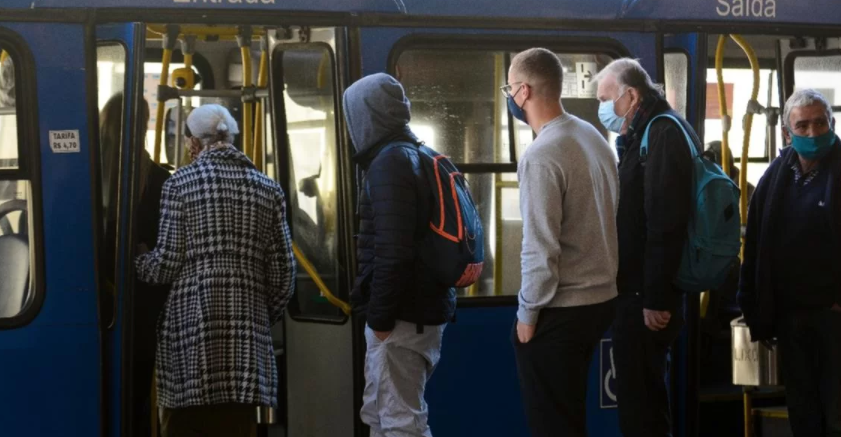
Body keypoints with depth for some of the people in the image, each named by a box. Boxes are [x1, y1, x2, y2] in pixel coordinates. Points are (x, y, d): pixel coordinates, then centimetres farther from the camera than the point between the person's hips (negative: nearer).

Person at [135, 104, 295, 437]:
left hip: (191, 321, -3)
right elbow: (283, 271, 8)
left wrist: (137, 263, 19)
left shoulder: (180, 183, 2)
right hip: (247, 324, 3)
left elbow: (168, 263, -1)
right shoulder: (267, 189, 10)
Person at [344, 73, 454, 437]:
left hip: (402, 315, -10)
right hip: (420, 307, 10)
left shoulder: (388, 164, -15)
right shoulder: (414, 157, 15)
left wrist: (380, 315, -17)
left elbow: (392, 251, -23)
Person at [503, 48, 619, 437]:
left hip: (559, 311, -8)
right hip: (601, 298, 8)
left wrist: (528, 312, -10)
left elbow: (539, 248, -22)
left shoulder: (541, 156, -20)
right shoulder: (593, 136, 5)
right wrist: (597, 278, 17)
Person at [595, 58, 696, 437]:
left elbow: (666, 224, -22)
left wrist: (656, 299, -23)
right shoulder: (640, 136, 16)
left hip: (647, 294, -10)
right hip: (637, 290, 10)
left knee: (639, 399, -5)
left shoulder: (664, 134, -15)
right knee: (643, 392, 17)